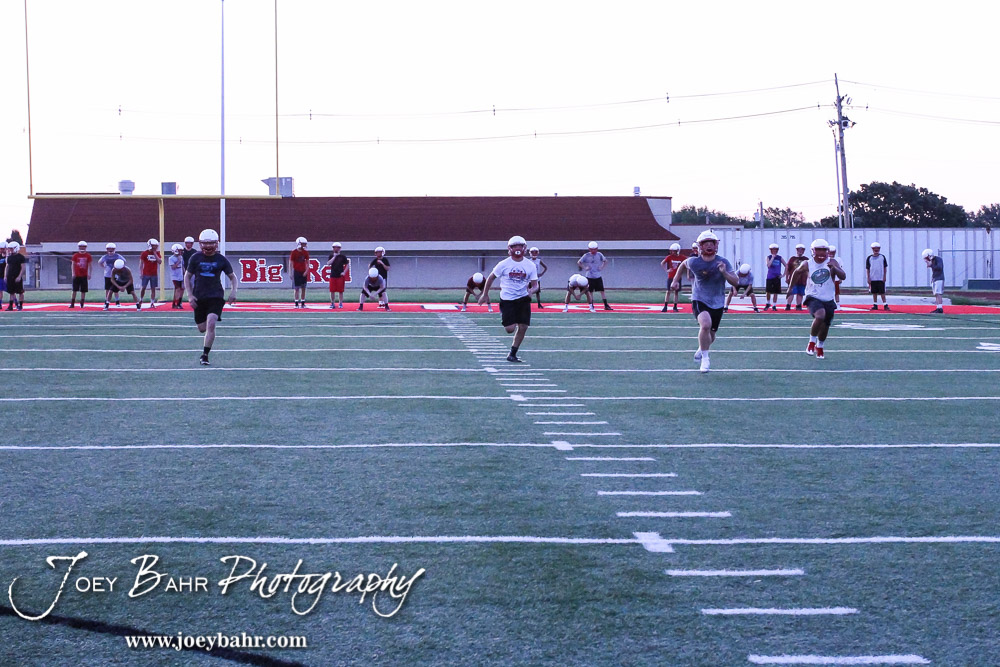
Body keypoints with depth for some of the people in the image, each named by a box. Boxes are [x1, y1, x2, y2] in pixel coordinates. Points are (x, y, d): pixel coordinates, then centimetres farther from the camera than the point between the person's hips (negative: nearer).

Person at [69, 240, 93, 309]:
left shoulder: (88, 256, 3)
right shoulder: (75, 255, 2)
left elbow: (90, 265, 6)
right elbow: (73, 265, 5)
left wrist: (89, 274, -1)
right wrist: (73, 273, -4)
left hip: (84, 276, 0)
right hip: (77, 275, 0)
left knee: (83, 290, 2)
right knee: (74, 290, 0)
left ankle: (82, 304, 10)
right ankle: (72, 303, 5)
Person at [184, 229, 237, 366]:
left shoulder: (221, 259, 0)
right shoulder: (195, 258, 1)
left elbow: (232, 277, 11)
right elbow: (187, 277, 9)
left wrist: (233, 292, -6)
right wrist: (190, 295, -1)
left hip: (216, 296, -2)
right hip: (199, 297, 2)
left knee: (211, 324, -20)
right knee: (202, 328, 6)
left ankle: (205, 354, -12)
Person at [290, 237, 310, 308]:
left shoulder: (306, 252, 6)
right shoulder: (294, 252, -7)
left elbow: (307, 263, 9)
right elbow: (291, 263, -4)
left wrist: (306, 271, -4)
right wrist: (291, 273, -7)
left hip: (303, 272, 4)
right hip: (296, 272, -4)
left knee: (303, 288, 6)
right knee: (296, 288, -3)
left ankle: (303, 303, 11)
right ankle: (296, 303, 1)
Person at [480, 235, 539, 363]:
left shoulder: (530, 266, 0)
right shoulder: (504, 264, -6)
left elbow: (535, 285, 4)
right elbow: (491, 278, 6)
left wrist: (532, 290, -20)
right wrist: (484, 294, 9)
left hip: (523, 299, 3)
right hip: (507, 300, -3)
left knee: (523, 327, -3)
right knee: (510, 329, -12)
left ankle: (512, 354, 14)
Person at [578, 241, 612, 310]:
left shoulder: (599, 254, 2)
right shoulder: (586, 256, -4)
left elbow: (605, 261, 17)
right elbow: (578, 262, 4)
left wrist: (602, 267, 3)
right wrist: (585, 268, -6)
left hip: (598, 276, 2)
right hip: (590, 276, -2)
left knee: (602, 291, -1)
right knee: (590, 292, 4)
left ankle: (606, 305, 1)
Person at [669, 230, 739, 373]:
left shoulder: (723, 262, -9)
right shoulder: (694, 262, -9)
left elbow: (735, 281, -10)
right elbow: (683, 264, 14)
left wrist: (724, 273, -27)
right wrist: (676, 280, 14)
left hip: (717, 303, 3)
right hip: (699, 300, -3)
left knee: (710, 336, 14)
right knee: (705, 325, -30)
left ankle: (701, 349, 51)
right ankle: (705, 358, -14)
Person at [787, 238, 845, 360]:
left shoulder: (832, 262, -4)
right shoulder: (807, 265, -4)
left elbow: (843, 276, -13)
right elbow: (797, 272, 16)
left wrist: (834, 268, -31)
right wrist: (790, 287, 23)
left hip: (828, 300, 3)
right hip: (813, 298, -3)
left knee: (825, 327, 12)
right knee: (820, 316, -31)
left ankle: (819, 347, 41)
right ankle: (812, 342, -12)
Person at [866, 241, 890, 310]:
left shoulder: (882, 257, 3)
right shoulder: (869, 258, 3)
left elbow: (885, 268, 7)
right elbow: (867, 269, 6)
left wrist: (884, 277, 0)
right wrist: (868, 278, 0)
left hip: (881, 278, -1)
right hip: (872, 278, 1)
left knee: (882, 292, -2)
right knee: (874, 292, 6)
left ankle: (885, 305, 2)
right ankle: (875, 305, 13)